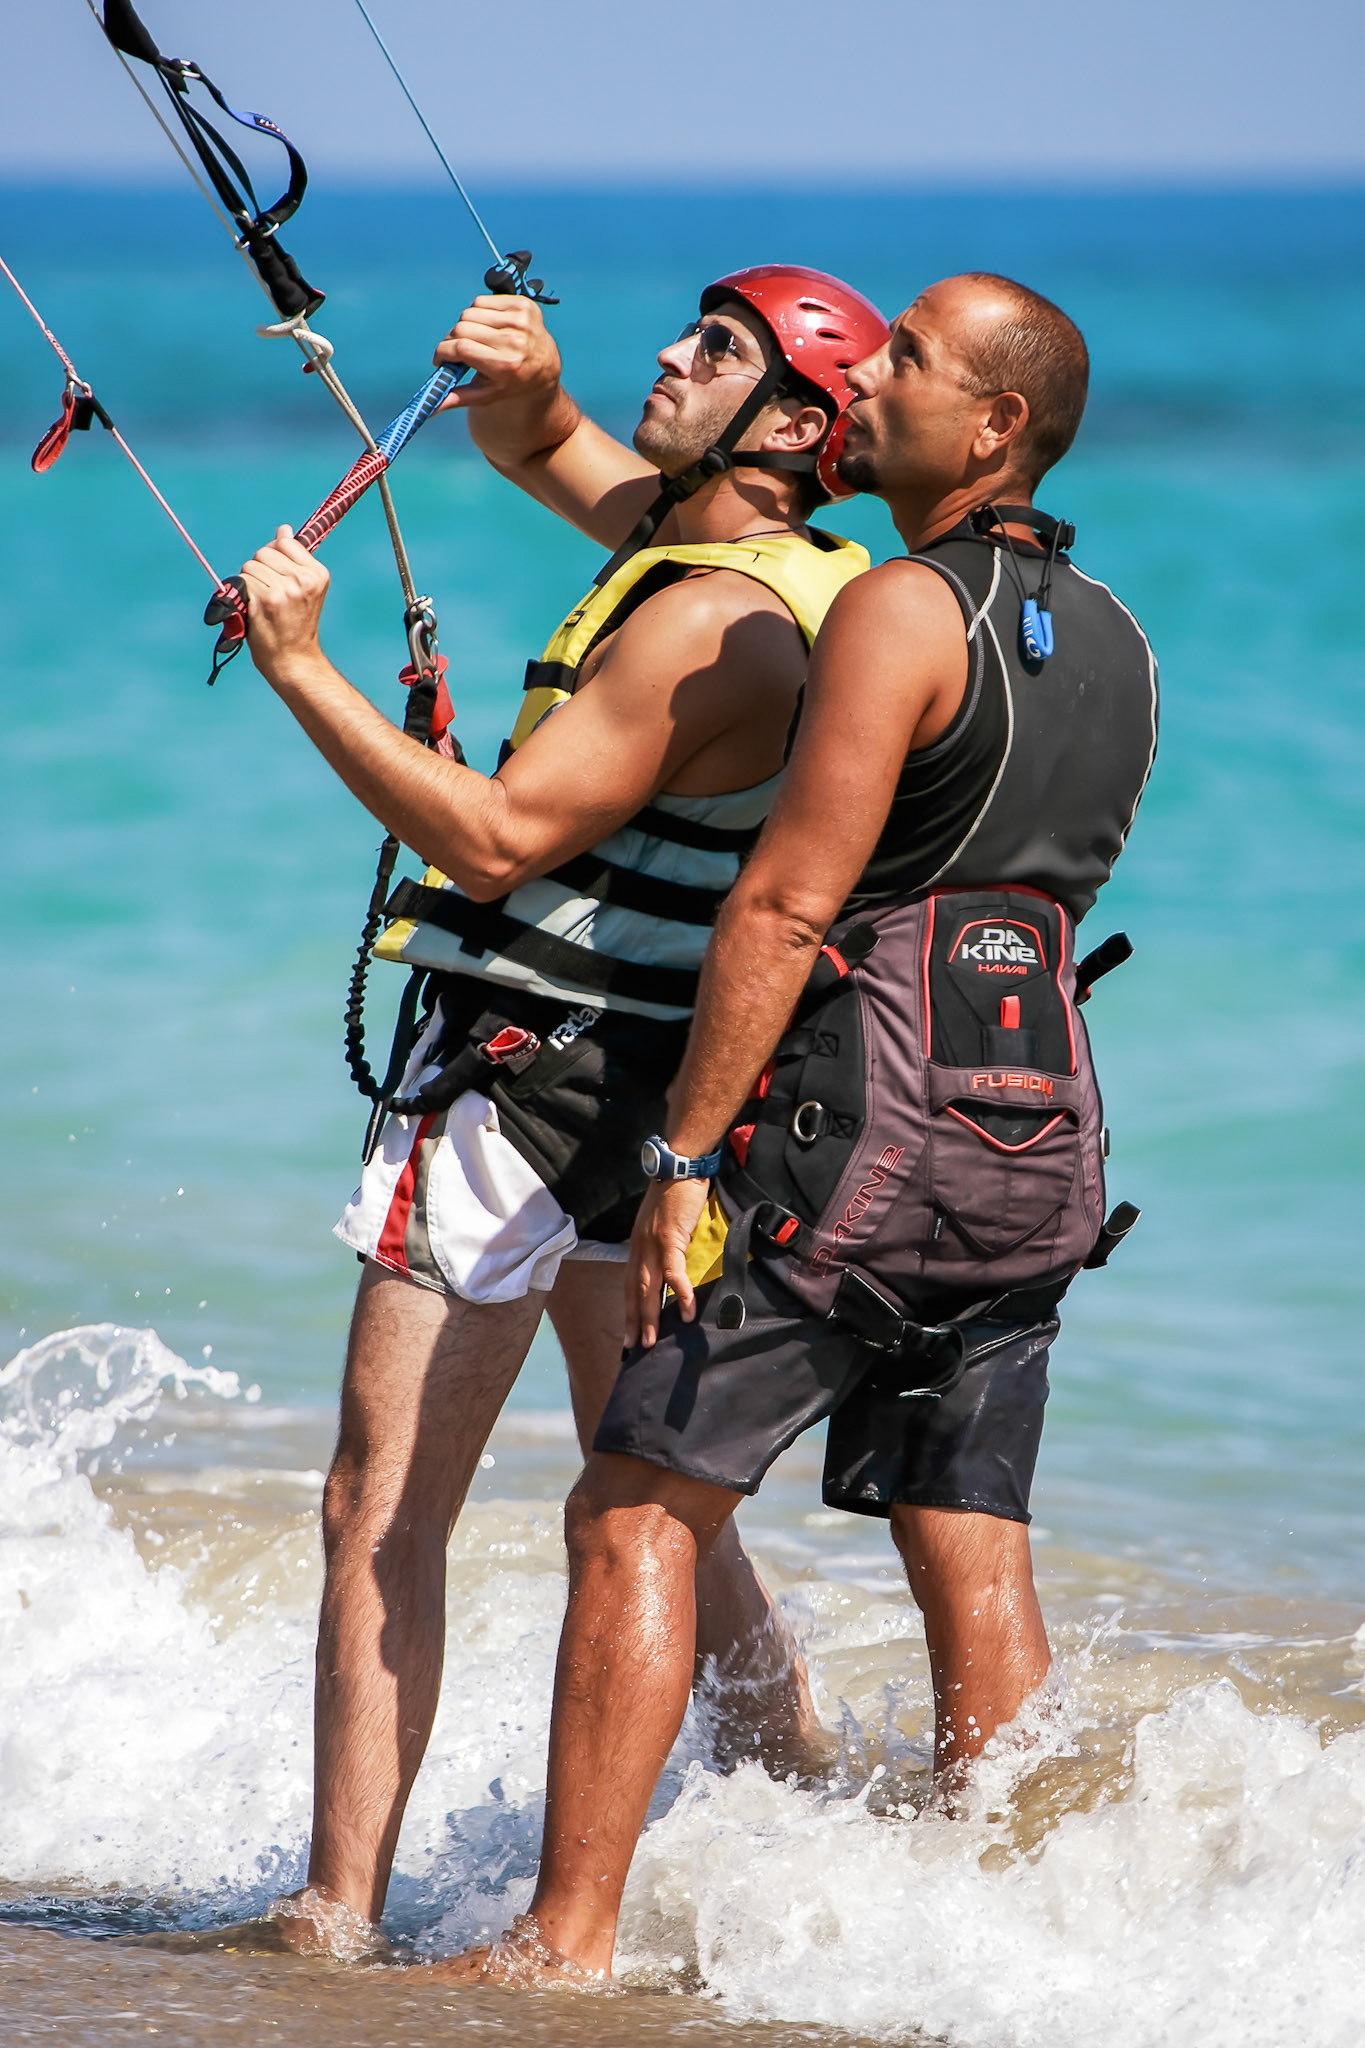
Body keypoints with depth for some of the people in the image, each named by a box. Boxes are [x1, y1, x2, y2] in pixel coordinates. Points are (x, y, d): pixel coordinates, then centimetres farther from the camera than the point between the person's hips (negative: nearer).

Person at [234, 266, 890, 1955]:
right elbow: (531, 446, 24)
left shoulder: (720, 624, -20)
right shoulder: (707, 535, 9)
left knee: (383, 1506, -10)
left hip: (538, 1065, -10)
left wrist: (298, 669, -23)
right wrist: (520, 378, 0)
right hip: (644, 1093, 10)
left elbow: (497, 839, -24)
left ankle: (338, 1913, -12)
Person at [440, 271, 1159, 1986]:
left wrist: (683, 1160, -14)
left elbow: (788, 905, -15)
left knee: (636, 1516, -5)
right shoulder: (1113, 643, 15)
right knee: (972, 1561, 8)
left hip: (868, 1116, -8)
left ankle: (567, 1936, -9)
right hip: (1044, 1129, 8)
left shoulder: (903, 612, -10)